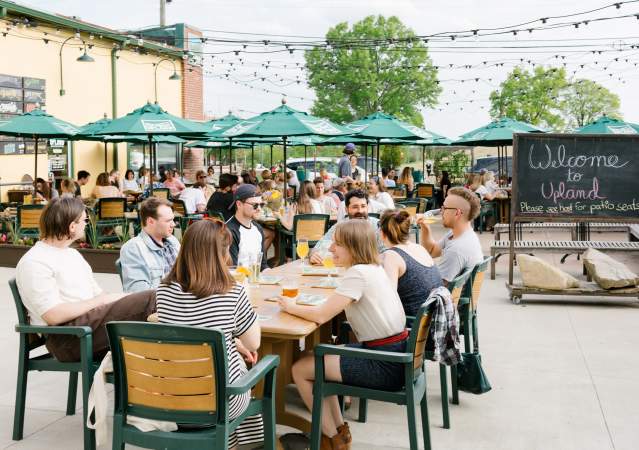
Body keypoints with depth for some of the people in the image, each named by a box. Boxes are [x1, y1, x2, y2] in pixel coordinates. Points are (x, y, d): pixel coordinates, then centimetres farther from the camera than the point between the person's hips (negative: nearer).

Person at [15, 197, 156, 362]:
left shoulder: (73, 254, 23)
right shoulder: (34, 262, -5)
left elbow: (98, 294, 20)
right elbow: (53, 316, -15)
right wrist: (102, 301, -11)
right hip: (65, 338, -8)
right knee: (148, 299, -24)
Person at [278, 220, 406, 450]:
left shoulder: (358, 273, -19)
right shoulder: (374, 268, 10)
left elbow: (321, 315, -19)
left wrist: (291, 307, -3)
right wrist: (300, 303, 4)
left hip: (385, 365, -10)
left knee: (300, 370, 0)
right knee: (317, 357, 22)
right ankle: (339, 429, 26)